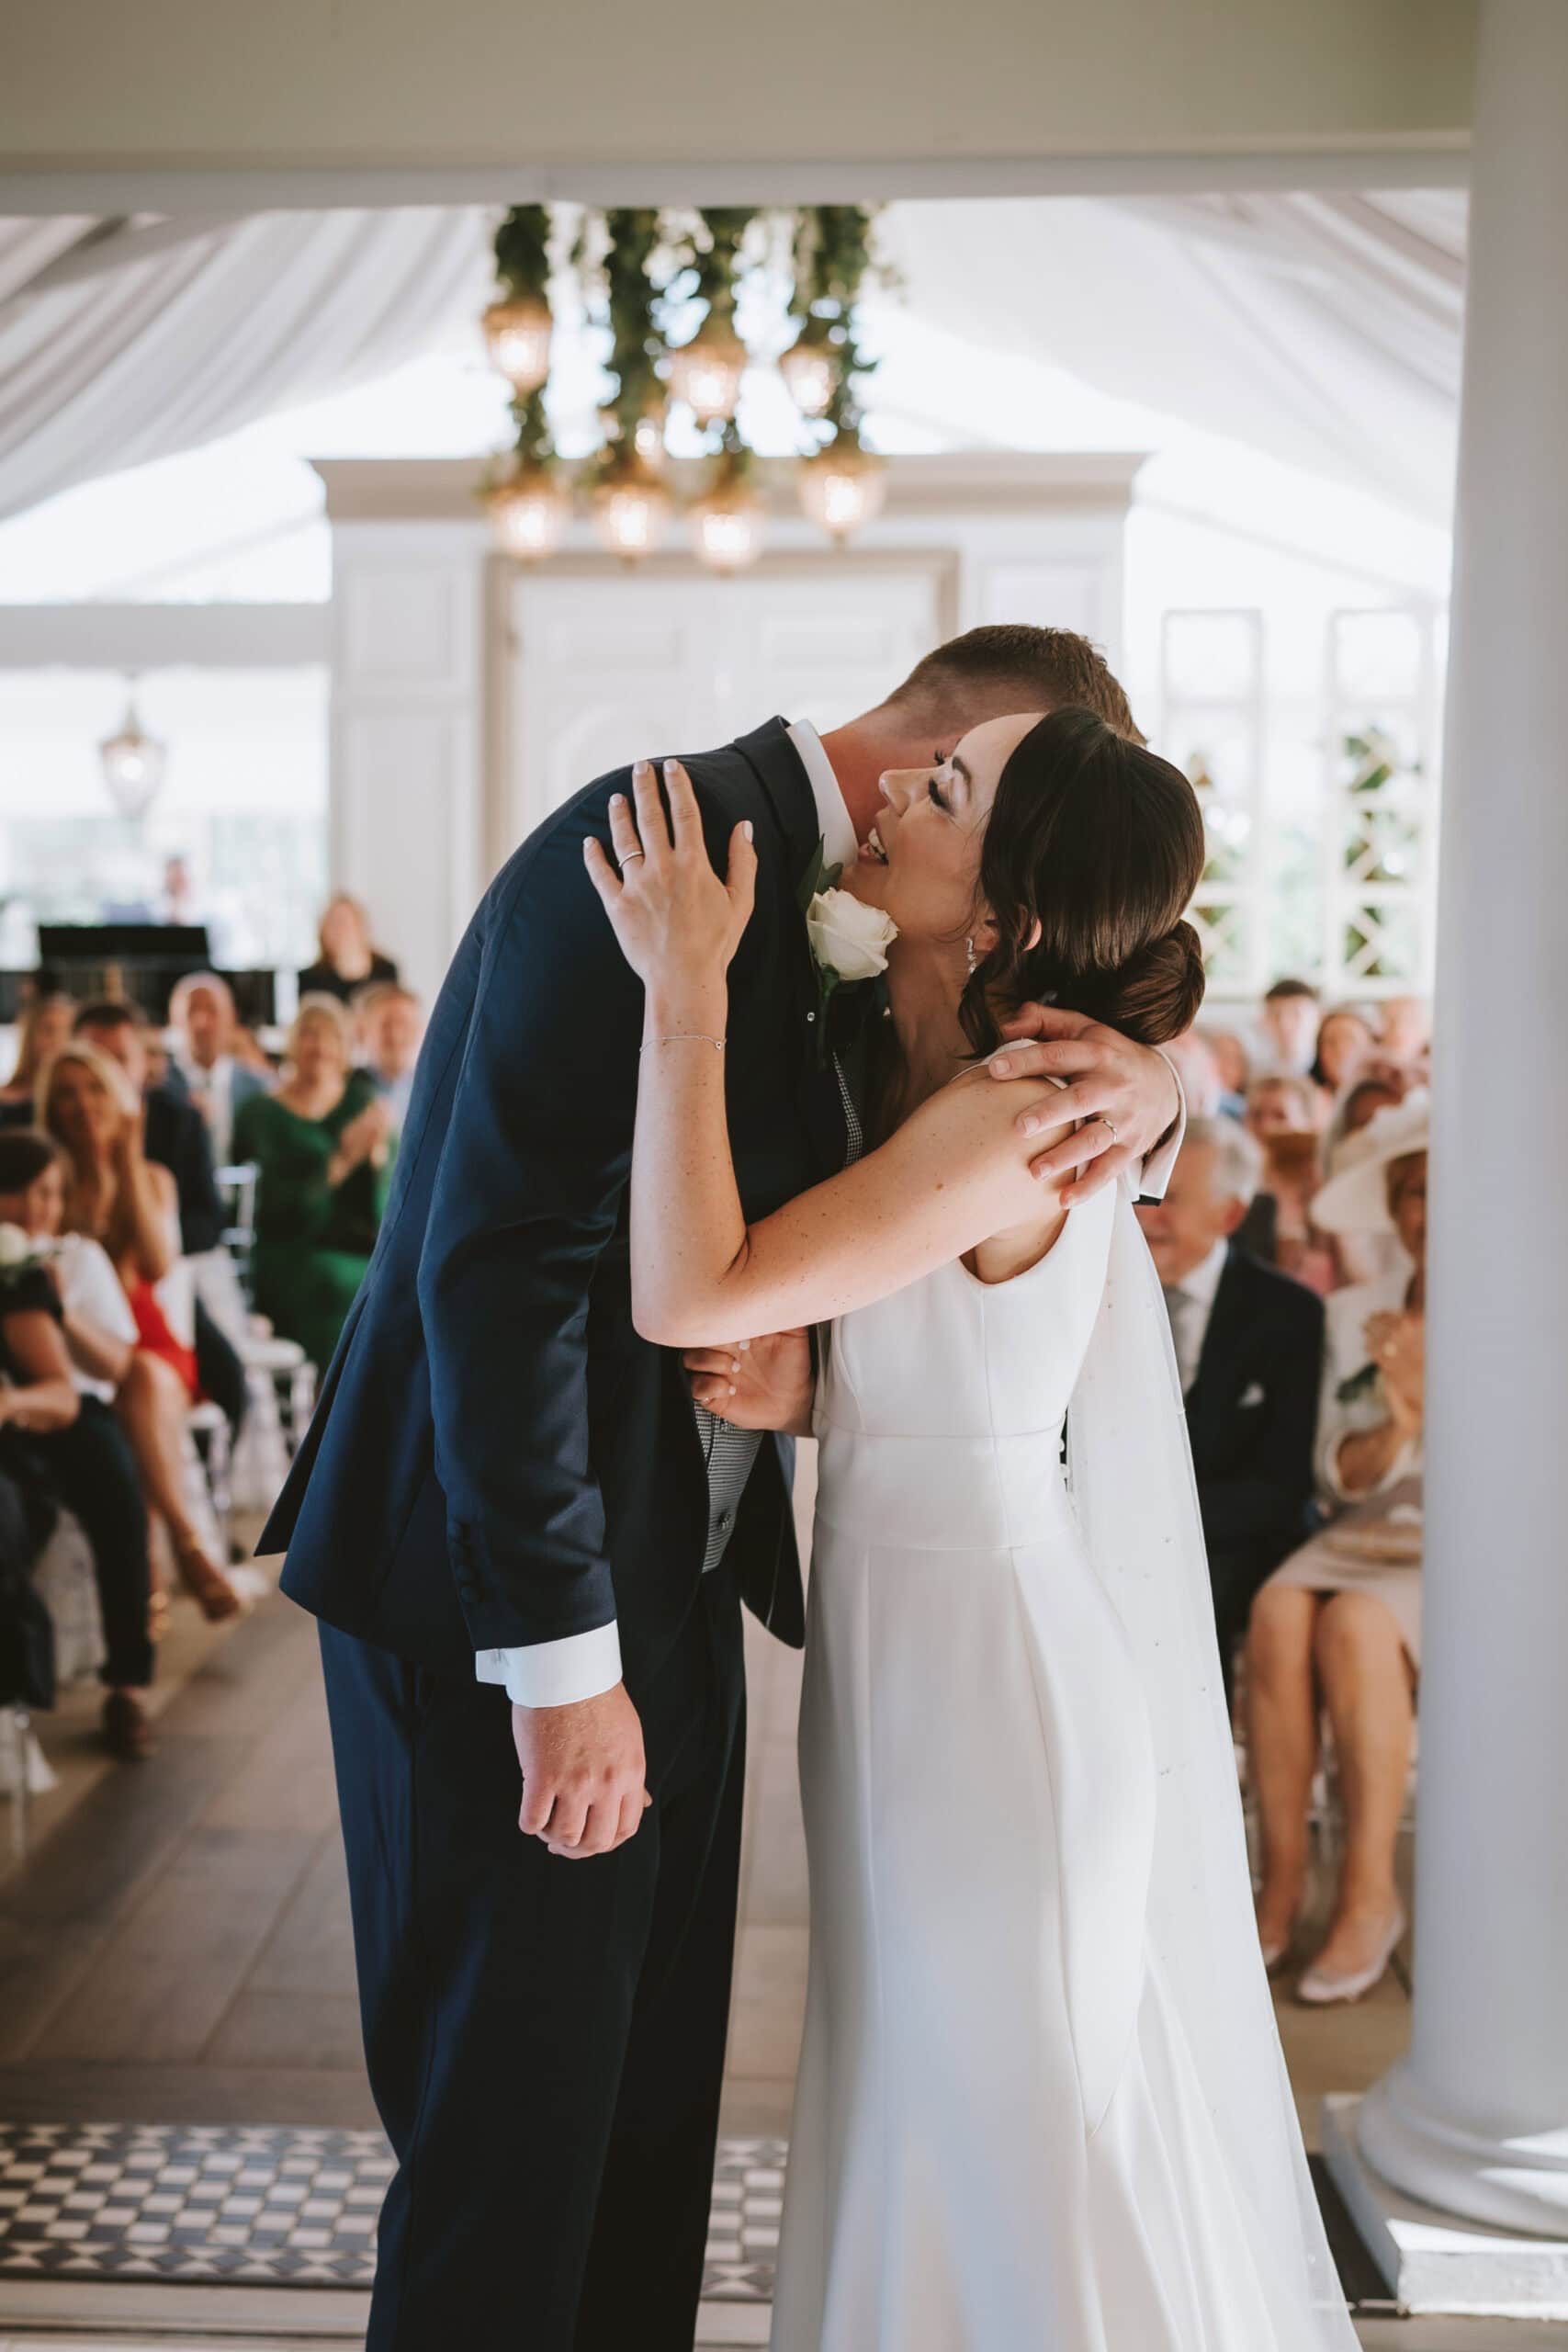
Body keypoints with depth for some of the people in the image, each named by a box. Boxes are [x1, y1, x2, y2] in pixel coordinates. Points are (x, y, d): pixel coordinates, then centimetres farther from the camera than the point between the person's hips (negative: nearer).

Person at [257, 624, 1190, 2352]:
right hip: (515, 1608, -9)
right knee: (519, 2127, 4)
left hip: (670, 1584, 9)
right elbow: (502, 1259, -25)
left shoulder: (833, 913, 10)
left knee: (655, 2103, 18)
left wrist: (1140, 1091, -10)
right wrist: (562, 1661, -24)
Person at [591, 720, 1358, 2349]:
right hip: (912, 1656, 9)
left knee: (1015, 2138, 11)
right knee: (941, 2120, 24)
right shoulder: (905, 1062, 2)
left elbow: (688, 1296, -32)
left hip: (998, 1675, -9)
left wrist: (687, 983, -29)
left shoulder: (1008, 1123, -25)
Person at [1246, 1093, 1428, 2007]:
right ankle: (1283, 1882, -22)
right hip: (1366, 1538, 4)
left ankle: (1372, 1896, -22)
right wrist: (1395, 1429, -17)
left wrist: (1432, 1393, -20)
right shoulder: (1354, 1314, 11)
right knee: (1279, 1613, -29)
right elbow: (1341, 1476, 4)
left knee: (1356, 1625, -33)